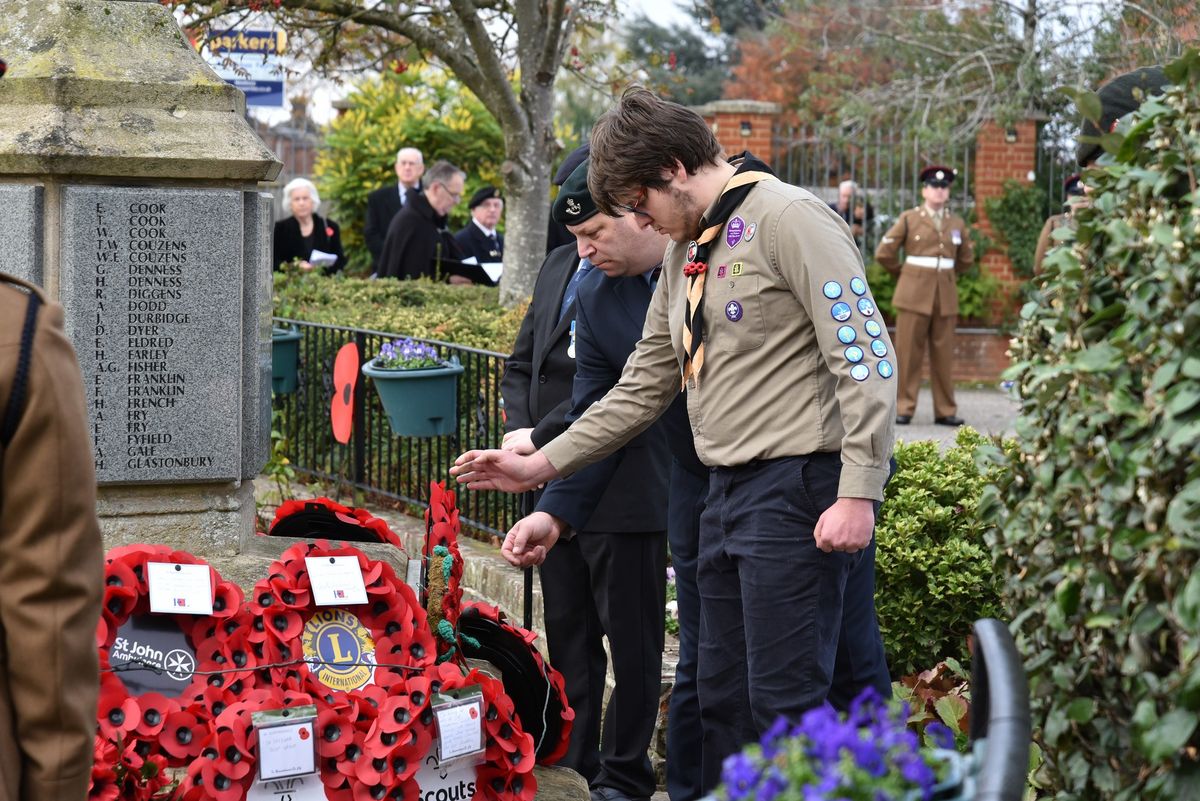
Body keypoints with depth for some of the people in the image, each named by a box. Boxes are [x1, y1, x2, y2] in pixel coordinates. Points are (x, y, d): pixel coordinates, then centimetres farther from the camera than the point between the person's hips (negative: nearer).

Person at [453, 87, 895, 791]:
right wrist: (544, 463, 19)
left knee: (788, 701, -8)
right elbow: (646, 385, 24)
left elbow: (867, 357, -16)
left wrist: (858, 493, -21)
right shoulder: (685, 250, 18)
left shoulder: (789, 219, -10)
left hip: (802, 486, -9)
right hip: (730, 491, 9)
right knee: (725, 698, 11)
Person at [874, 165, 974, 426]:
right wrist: (904, 274, 10)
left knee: (943, 355, 3)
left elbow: (967, 258, 24)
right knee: (908, 353, -1)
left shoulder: (957, 223, 12)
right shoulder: (909, 219, 2)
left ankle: (945, 411, 9)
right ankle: (904, 408, 4)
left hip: (946, 296, 3)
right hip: (915, 294, -3)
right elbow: (884, 253, 2)